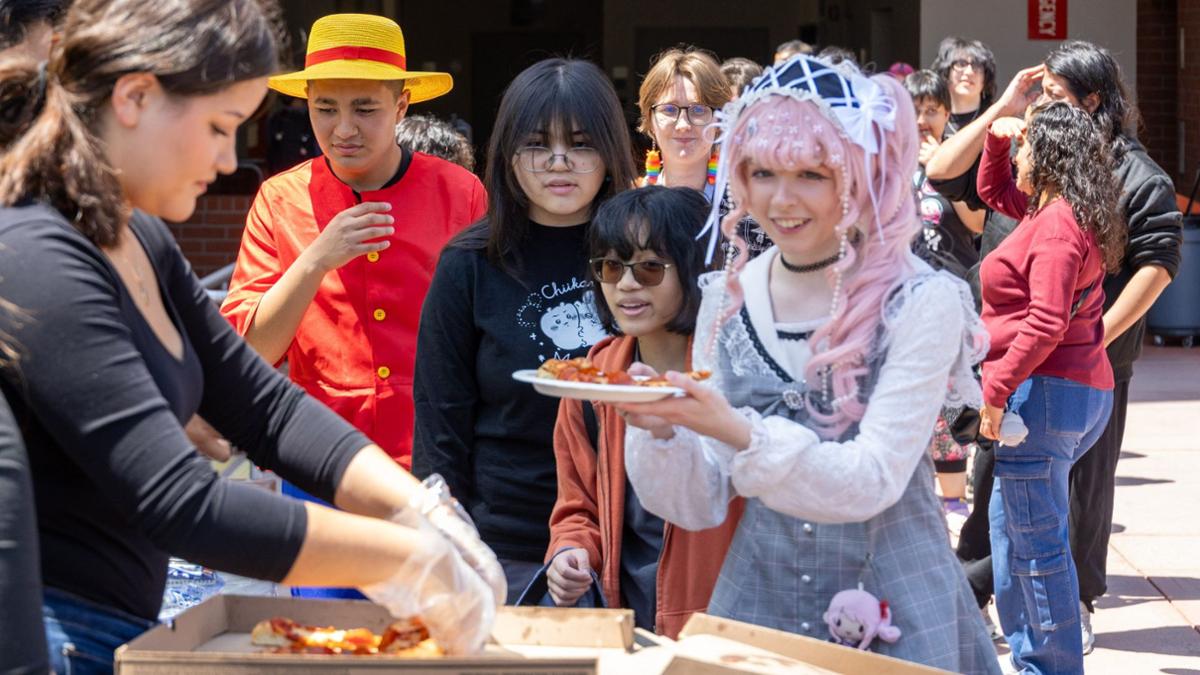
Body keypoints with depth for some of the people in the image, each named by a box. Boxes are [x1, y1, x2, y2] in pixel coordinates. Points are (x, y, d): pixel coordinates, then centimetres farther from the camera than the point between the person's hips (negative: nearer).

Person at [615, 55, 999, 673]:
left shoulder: (921, 303, -12)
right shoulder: (728, 298, 0)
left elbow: (873, 481, -18)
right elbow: (700, 505, 1)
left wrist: (740, 435, -30)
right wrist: (661, 431, -19)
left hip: (893, 615, -3)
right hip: (755, 603, 4)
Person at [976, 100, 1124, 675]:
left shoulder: (1057, 224, -16)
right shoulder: (1050, 211, 14)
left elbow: (1046, 324, -25)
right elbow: (992, 190, 34)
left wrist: (995, 392, -22)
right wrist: (996, 135, 18)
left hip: (1046, 390, -11)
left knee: (1037, 540, -5)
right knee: (1007, 521, 21)